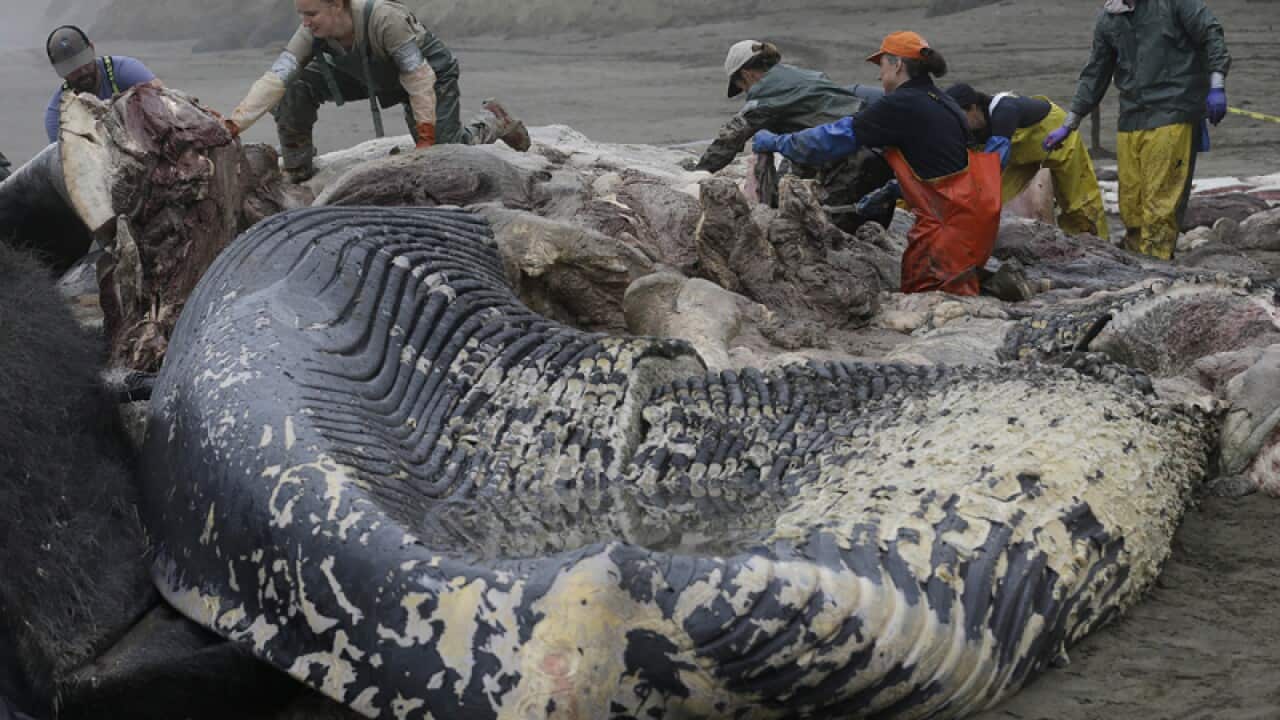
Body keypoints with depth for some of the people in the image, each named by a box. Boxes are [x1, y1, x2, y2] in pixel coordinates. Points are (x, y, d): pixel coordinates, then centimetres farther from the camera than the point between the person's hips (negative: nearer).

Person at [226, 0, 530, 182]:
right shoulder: (313, 32, -24)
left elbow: (417, 75, -33)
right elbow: (276, 78, -29)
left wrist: (426, 136, -29)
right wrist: (234, 124, -41)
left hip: (431, 72, -4)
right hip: (372, 77, 5)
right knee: (299, 84, -16)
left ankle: (492, 121, 22)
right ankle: (296, 170, 0)